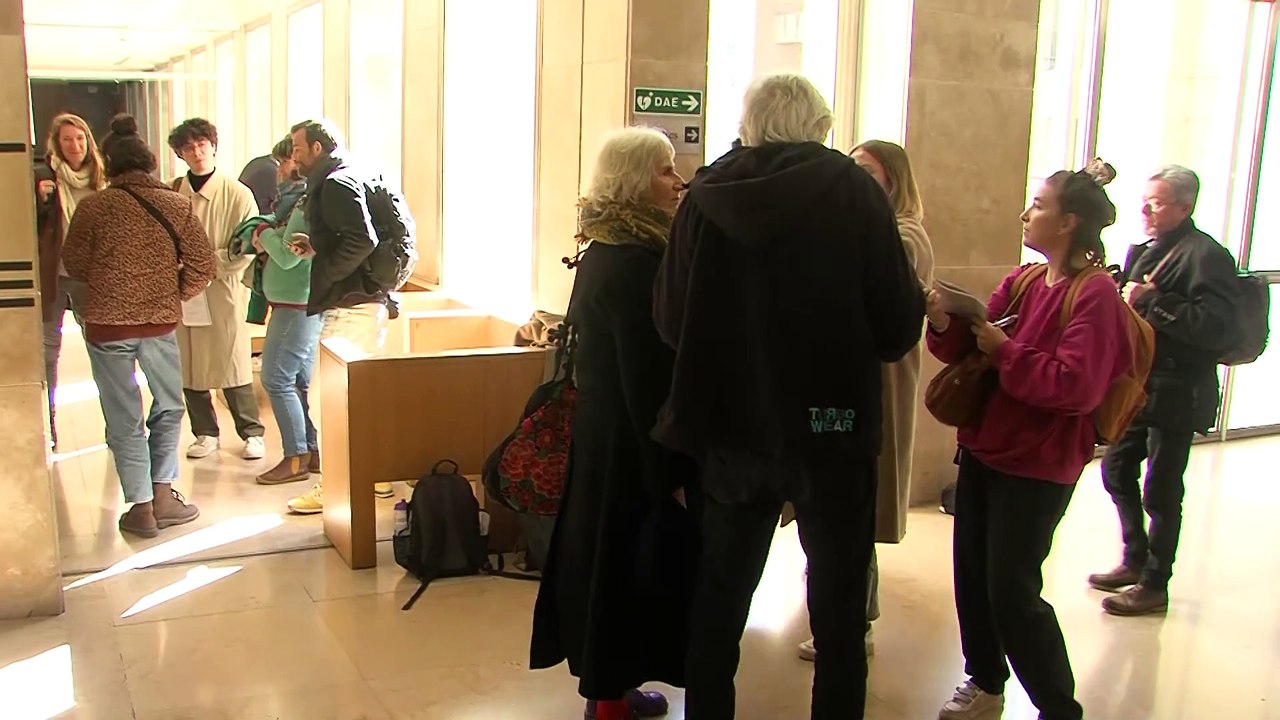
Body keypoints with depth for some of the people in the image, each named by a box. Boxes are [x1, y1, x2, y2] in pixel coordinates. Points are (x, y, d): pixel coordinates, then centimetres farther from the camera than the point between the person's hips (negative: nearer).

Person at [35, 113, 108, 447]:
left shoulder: (100, 180, 5)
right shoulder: (45, 178, -5)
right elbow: (31, 227, -6)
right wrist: (40, 199, -22)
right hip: (52, 275, -2)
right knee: (48, 350, 5)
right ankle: (47, 422, 15)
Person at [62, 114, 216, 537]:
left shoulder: (94, 206, -5)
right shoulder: (176, 205, -1)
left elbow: (74, 264, 2)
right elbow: (202, 264, -2)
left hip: (106, 323, -1)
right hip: (161, 322, 1)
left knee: (124, 419, 7)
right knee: (168, 408, 18)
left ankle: (142, 508, 10)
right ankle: (164, 497, 17)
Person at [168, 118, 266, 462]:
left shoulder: (237, 194, -4)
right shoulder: (171, 193, 3)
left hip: (224, 291, -3)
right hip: (182, 293, 3)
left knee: (233, 366, 1)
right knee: (189, 368, 9)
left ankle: (252, 433, 15)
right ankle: (206, 433, 24)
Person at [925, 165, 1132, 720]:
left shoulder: (1095, 294, -14)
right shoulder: (1021, 281, 6)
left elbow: (1076, 386, -24)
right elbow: (973, 349, 5)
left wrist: (1005, 351, -19)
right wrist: (946, 325, -14)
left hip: (1037, 466, -7)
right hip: (984, 448, 7)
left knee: (1011, 590, -3)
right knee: (971, 575, 14)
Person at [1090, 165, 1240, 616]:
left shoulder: (1206, 256, -16)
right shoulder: (1144, 251, 12)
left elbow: (1214, 328, -27)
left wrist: (1150, 301, -26)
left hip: (1176, 393, -9)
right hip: (1139, 385, 9)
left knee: (1161, 491, 2)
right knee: (1117, 470, 18)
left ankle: (1155, 585, 18)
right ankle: (1135, 561, 36)